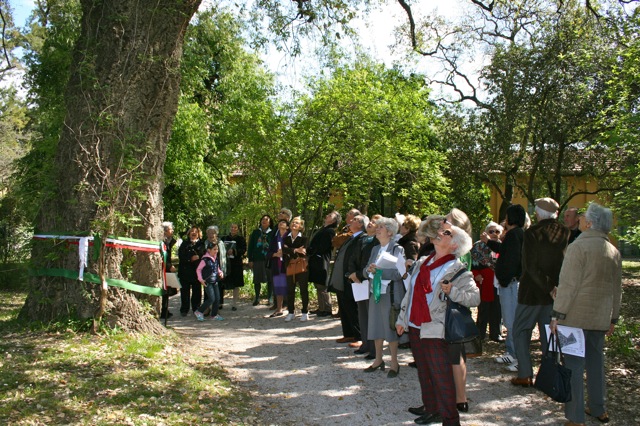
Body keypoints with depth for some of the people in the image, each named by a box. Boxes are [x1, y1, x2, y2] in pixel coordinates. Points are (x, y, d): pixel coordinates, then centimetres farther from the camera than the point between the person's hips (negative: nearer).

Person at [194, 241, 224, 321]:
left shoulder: (216, 258, 7)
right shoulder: (205, 259, -14)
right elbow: (198, 269, -7)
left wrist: (220, 272, 2)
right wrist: (201, 279, -12)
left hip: (215, 281, 7)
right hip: (207, 282, -7)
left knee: (217, 299, 6)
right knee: (212, 298, -10)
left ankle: (214, 315, 18)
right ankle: (198, 312, 4)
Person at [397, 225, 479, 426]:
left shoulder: (457, 271, -9)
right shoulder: (422, 263, 11)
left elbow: (475, 297, -15)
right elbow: (410, 293, 16)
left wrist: (452, 292, -28)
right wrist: (402, 319, 16)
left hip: (434, 331, -7)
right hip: (414, 327, 7)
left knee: (441, 375, -2)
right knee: (424, 372, 18)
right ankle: (430, 407, 34)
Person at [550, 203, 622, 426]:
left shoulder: (578, 246, -13)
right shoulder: (614, 252, 9)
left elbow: (568, 284, -17)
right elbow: (617, 289, 15)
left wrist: (557, 314, -14)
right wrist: (613, 318, 23)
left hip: (576, 316, -6)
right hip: (600, 318, 7)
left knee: (574, 365, -2)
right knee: (596, 363, 19)